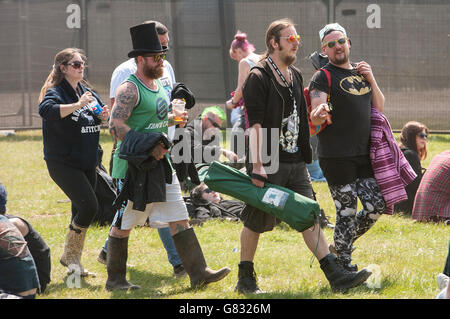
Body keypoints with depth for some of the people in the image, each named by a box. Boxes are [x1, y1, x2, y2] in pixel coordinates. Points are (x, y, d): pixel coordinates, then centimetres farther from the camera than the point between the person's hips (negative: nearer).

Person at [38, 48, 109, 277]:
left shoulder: (87, 92, 12)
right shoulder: (55, 92, -11)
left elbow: (99, 111, 29)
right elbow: (46, 110, -33)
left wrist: (103, 116, 4)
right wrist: (77, 105, -42)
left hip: (87, 163, 8)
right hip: (63, 162, -8)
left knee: (82, 212, 9)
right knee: (89, 206, -17)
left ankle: (74, 260, 20)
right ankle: (70, 256, -1)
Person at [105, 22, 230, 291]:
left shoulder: (159, 86, 15)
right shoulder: (129, 89, -13)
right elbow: (116, 125, -22)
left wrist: (172, 120, 11)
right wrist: (148, 147, -25)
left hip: (160, 162, 8)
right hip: (134, 165, -8)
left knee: (180, 218, 2)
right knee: (124, 223, 1)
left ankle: (198, 272, 1)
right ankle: (115, 279, 11)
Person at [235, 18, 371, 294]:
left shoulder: (295, 76, 15)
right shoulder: (259, 78, -10)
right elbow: (255, 123, -15)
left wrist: (303, 158, 20)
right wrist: (257, 165, -20)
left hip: (295, 163, 7)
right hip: (268, 164, -7)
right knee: (257, 221, 3)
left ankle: (336, 275, -4)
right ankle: (245, 279, 15)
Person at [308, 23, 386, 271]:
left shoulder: (360, 72, 15)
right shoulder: (323, 77, -5)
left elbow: (379, 108, 15)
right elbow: (315, 118, -16)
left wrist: (371, 80, 1)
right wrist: (319, 114, -40)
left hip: (364, 154, 6)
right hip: (336, 157, -6)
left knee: (376, 206, 5)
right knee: (347, 211, -5)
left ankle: (341, 245, 25)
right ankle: (344, 263, 7)